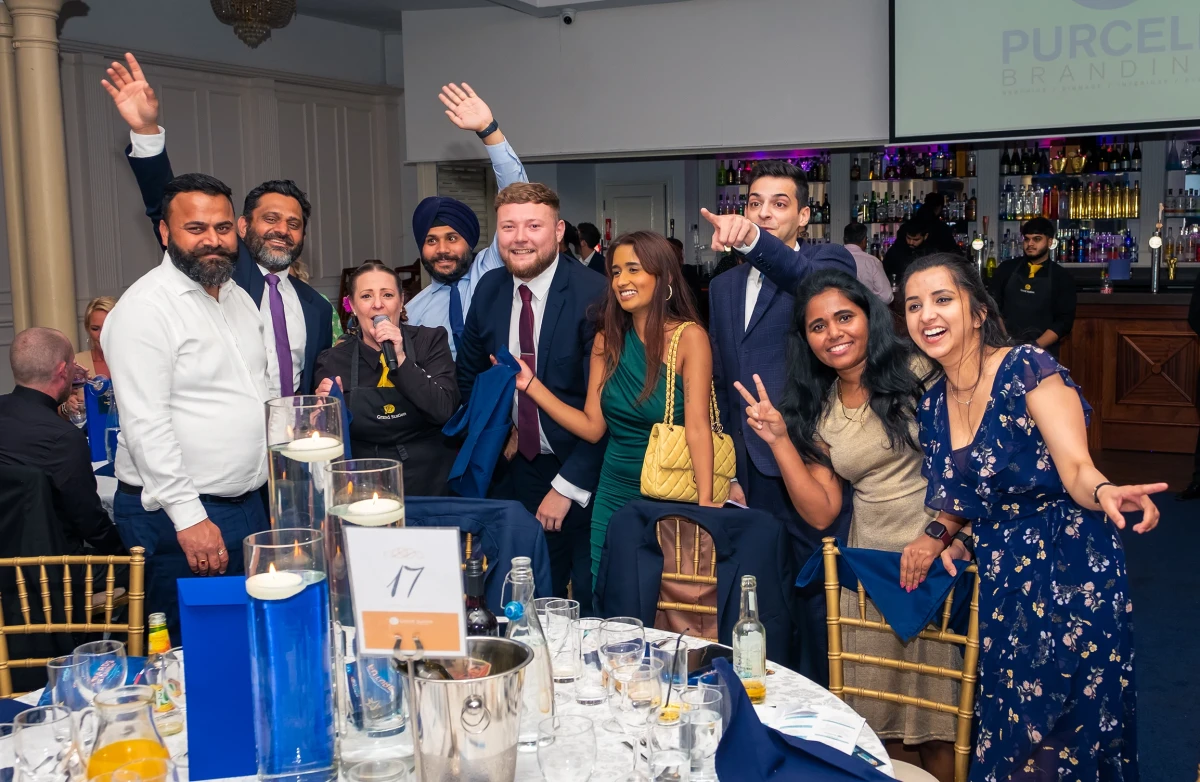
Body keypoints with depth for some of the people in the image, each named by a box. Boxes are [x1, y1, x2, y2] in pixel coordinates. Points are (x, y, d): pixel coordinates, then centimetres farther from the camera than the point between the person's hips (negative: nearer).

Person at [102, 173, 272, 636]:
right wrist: (189, 516, -22)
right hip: (176, 513, -8)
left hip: (249, 504, 8)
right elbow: (146, 424, -20)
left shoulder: (239, 298, 11)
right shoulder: (146, 307, -14)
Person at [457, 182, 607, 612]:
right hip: (519, 468, 5)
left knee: (593, 607, 8)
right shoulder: (490, 289, 2)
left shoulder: (593, 294, -18)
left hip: (584, 476, -5)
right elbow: (469, 375, 17)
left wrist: (568, 486, -19)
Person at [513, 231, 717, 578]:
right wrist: (531, 385, -8)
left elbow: (698, 426, -20)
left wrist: (705, 502, -31)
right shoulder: (608, 339, 3)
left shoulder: (689, 337, -11)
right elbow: (592, 427, 0)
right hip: (614, 495, 5)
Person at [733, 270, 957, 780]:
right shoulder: (817, 410, 7)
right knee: (884, 710, 9)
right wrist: (779, 440, -6)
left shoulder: (918, 373, -7)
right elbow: (821, 512, 2)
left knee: (938, 702, 1)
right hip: (872, 562, 4)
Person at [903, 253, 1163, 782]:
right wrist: (942, 536, -2)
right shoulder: (932, 404, 7)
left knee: (1063, 731, -1)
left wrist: (1105, 494, -40)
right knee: (1008, 734, 7)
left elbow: (1076, 469, -18)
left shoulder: (1027, 369, -11)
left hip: (1070, 570, -5)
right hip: (999, 579, 5)